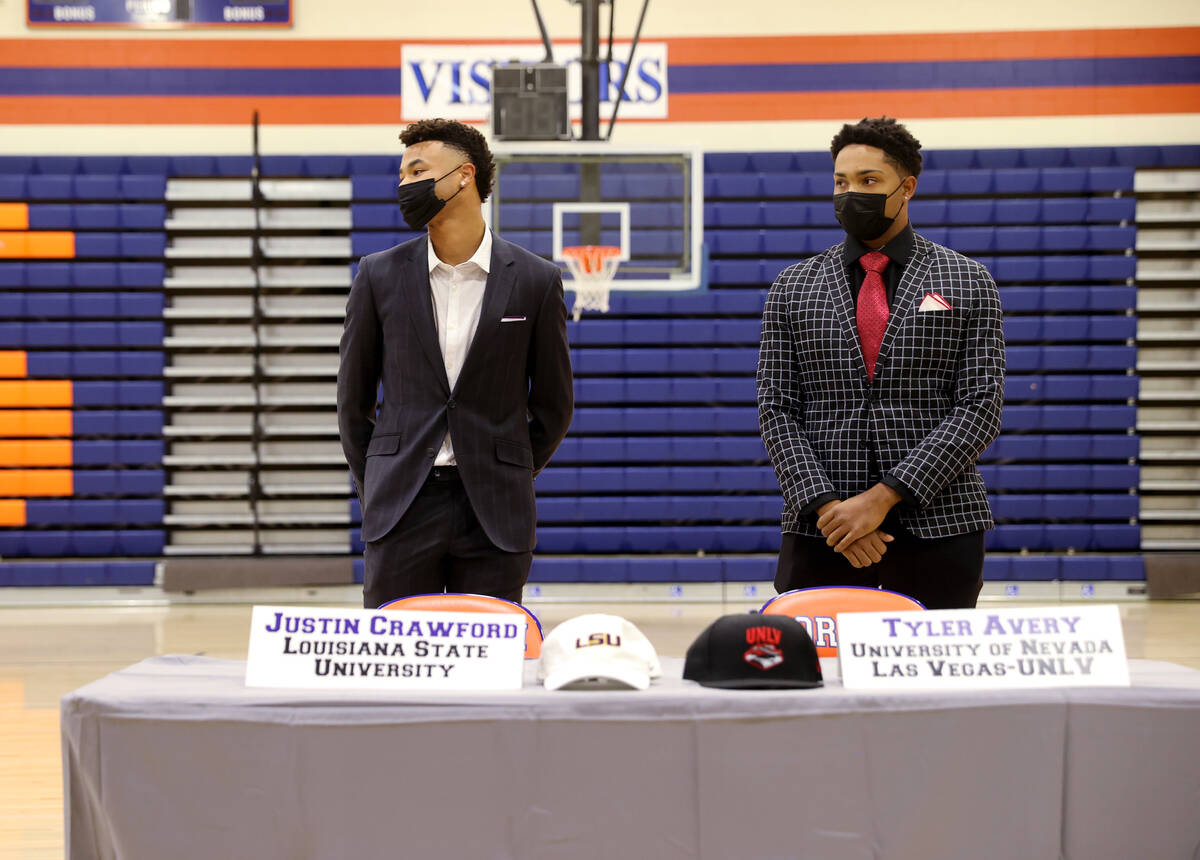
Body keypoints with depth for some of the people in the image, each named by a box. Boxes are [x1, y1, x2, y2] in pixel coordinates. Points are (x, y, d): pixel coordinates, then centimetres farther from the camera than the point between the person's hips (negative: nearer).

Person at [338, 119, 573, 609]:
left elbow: (554, 404, 9)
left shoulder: (535, 281, 0)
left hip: (495, 513, 0)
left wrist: (509, 478, 8)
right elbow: (353, 397, 10)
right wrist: (375, 487, 9)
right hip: (401, 511, 1)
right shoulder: (380, 276, 3)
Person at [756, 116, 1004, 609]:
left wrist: (884, 496, -13)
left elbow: (980, 407, -3)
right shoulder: (793, 288, 10)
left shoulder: (968, 284, 5)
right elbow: (776, 410, 6)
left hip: (936, 527, -1)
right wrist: (826, 507, -10)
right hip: (821, 532, 1)